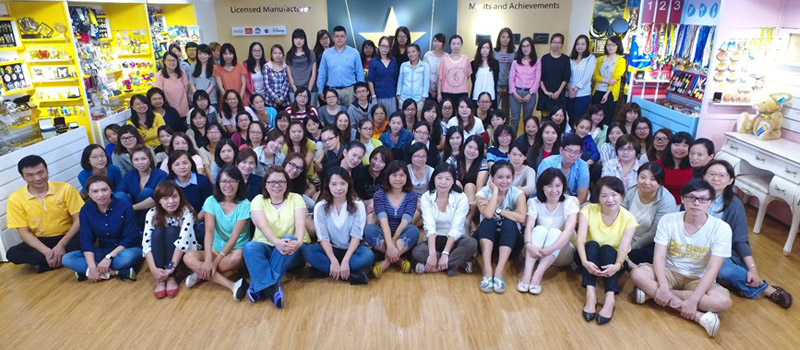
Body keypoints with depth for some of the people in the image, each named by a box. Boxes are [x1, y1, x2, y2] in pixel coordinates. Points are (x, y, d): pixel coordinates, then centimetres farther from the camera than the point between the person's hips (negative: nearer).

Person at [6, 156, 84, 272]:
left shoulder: (65, 189, -11)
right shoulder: (15, 199, -8)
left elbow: (79, 220, -10)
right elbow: (24, 232, -7)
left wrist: (61, 244, -21)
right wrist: (46, 251, -23)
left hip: (67, 237, -2)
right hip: (40, 241, 2)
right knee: (12, 254, -26)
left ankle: (42, 262, -15)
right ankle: (67, 259, -19)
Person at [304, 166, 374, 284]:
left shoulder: (358, 205, -8)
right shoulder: (320, 207, -7)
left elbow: (356, 236, -13)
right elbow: (323, 238, -12)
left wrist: (345, 261, -25)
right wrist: (334, 262, -25)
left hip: (351, 249, -1)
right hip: (330, 250, 1)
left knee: (368, 256, -31)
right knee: (308, 252, -29)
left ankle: (326, 270, -27)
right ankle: (350, 274, -32)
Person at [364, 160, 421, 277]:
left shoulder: (412, 196, -4)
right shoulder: (379, 195, -6)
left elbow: (404, 222, -16)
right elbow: (383, 222, -20)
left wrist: (394, 241, -29)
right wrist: (389, 244, -34)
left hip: (403, 240, 0)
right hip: (384, 237, 0)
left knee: (414, 230, -31)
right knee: (369, 229, -30)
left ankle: (386, 262, -28)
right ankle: (399, 259, -24)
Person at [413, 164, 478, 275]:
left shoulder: (461, 198, -11)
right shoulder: (426, 197, -7)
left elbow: (456, 228, -19)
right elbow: (429, 226, -19)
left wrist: (445, 254, -29)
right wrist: (432, 254, -31)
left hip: (455, 240, -1)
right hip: (434, 240, 1)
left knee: (472, 244, -32)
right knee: (417, 251, -30)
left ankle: (429, 266, -26)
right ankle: (461, 263, -23)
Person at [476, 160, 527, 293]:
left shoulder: (517, 193, -9)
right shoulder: (483, 192, -10)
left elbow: (521, 218, -28)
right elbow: (488, 214, -30)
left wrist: (497, 210, -23)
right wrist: (495, 191, -22)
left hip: (509, 240, 0)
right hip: (487, 238, 0)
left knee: (509, 223, -30)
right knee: (487, 222, -30)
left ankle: (499, 271, -36)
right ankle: (487, 271, -39)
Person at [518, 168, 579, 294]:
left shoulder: (571, 201, -10)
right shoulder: (535, 202, -4)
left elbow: (569, 230, -23)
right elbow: (529, 226, -18)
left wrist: (550, 249, -36)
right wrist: (529, 245, -39)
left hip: (562, 251, -1)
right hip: (538, 252, 1)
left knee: (555, 232, -29)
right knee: (540, 229, -27)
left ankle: (538, 276, -39)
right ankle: (527, 273, -39)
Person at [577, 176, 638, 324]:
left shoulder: (628, 218, -13)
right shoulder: (588, 210, -14)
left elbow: (624, 247, -26)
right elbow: (580, 240, -25)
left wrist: (617, 265, -47)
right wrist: (585, 262, -44)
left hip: (612, 261, 0)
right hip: (590, 259, 0)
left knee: (607, 249, -31)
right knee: (592, 244, -31)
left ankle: (610, 297, -43)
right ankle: (590, 293, -42)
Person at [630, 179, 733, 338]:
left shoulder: (721, 228, -14)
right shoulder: (668, 220, -11)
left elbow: (712, 270, -20)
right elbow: (659, 257, -15)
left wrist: (693, 300, -31)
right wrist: (663, 287, -32)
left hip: (698, 279, -1)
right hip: (669, 272, 1)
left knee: (723, 301, -32)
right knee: (637, 273, -30)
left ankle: (651, 291, -26)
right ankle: (698, 315, -29)